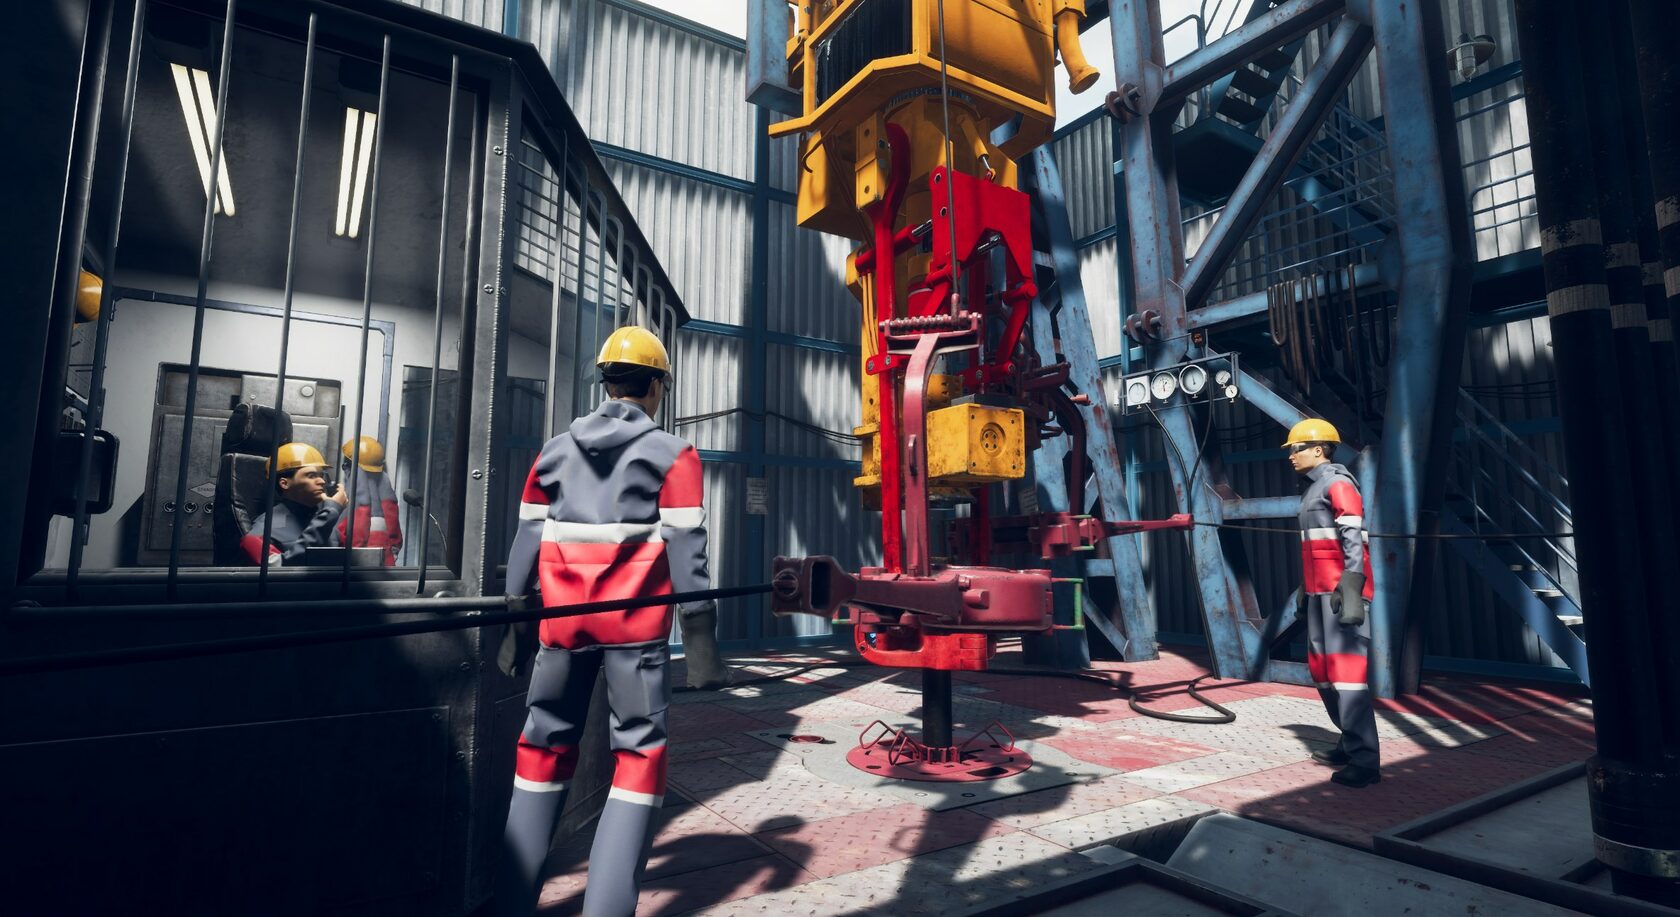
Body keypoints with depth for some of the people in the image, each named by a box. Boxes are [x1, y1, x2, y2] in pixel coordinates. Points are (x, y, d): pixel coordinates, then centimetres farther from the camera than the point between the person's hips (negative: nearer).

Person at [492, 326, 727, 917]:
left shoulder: (556, 449, 11)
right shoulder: (671, 454, -1)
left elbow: (526, 542, 10)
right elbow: (685, 551, -8)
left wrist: (517, 622, 16)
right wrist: (700, 639, -5)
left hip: (562, 619, 4)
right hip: (636, 620, -4)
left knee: (546, 745, 17)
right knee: (639, 752, 5)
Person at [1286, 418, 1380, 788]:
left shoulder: (1337, 483, -8)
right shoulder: (1313, 488, 19)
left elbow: (1353, 540, -18)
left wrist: (1351, 591, -26)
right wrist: (1305, 594, 22)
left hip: (1342, 591, -10)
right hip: (1321, 592, 10)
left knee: (1346, 670, -11)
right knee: (1322, 669, 13)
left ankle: (1364, 762, -7)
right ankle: (1351, 744, 24)